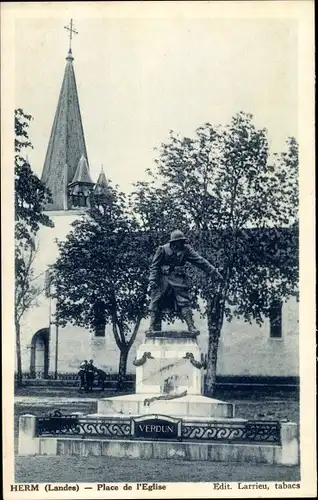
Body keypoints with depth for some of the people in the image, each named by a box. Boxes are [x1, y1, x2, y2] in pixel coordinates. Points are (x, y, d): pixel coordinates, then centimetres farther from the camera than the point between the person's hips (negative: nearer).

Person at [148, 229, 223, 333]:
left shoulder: (186, 249, 2)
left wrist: (213, 271, 0)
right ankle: (153, 328, 7)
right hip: (163, 280, -1)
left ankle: (191, 327, -4)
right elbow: (154, 265, -1)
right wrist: (152, 280, -11)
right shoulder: (163, 249, -4)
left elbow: (200, 261, 3)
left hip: (179, 280, 1)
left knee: (184, 303, -5)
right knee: (156, 304, -1)